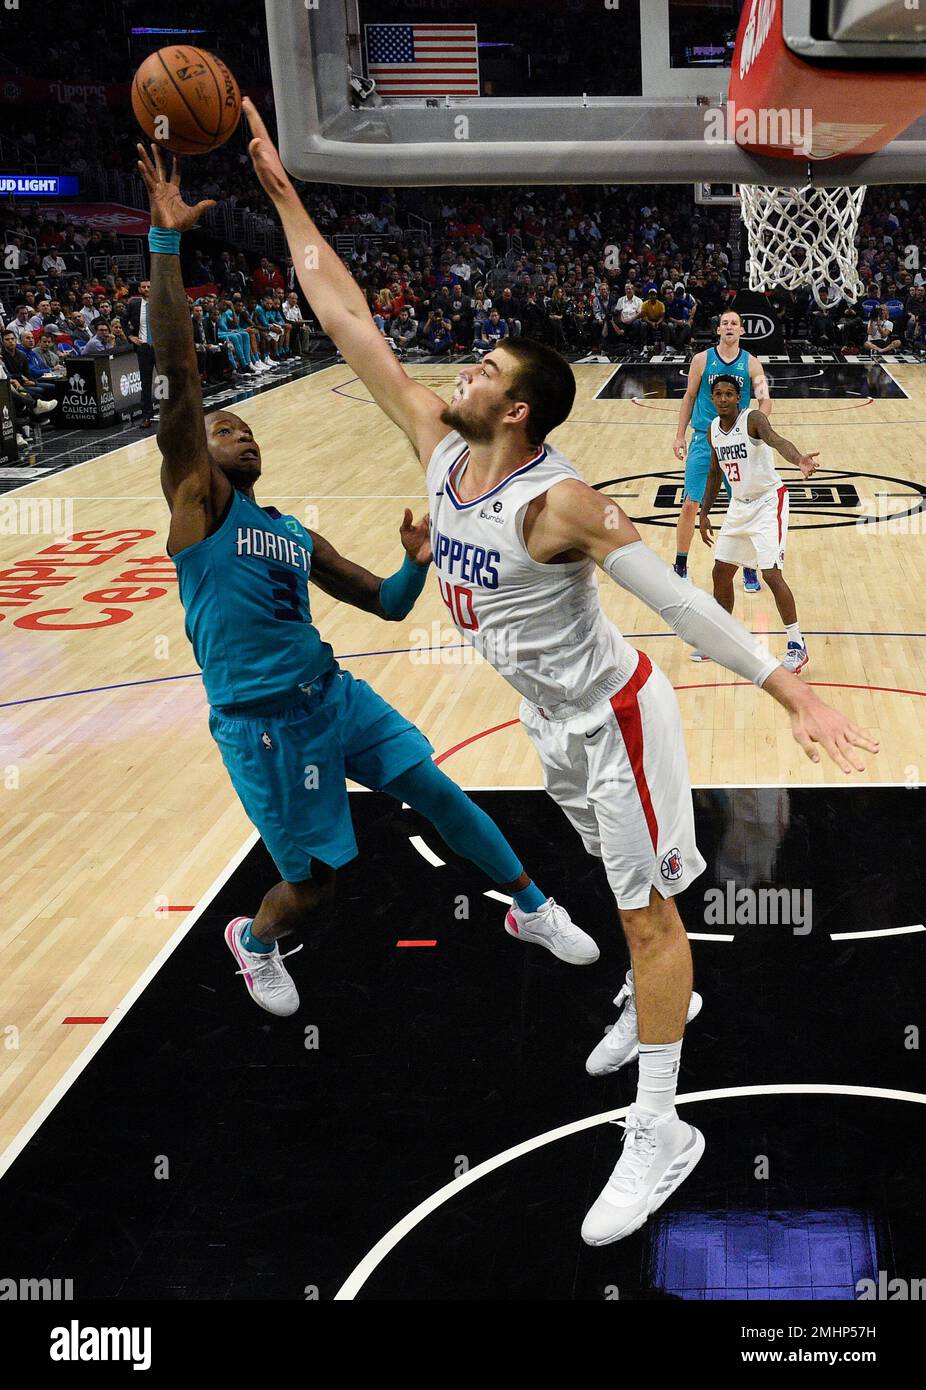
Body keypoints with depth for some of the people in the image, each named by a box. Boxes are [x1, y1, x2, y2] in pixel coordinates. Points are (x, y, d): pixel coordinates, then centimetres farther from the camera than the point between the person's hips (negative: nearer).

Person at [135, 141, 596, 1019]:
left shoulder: (297, 534, 16)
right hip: (260, 723, -6)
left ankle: (530, 910, 26)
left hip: (332, 693, 6)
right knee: (312, 887, 0)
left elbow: (387, 606, 19)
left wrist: (416, 565, -4)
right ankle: (252, 941, 35)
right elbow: (177, 371, -17)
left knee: (439, 793, 6)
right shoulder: (196, 500, -4)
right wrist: (165, 240, -24)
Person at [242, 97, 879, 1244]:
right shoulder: (439, 450, -8)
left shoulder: (557, 503, -29)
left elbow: (681, 601, -31)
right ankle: (656, 1002, 52)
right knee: (623, 881, 27)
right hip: (552, 721, 7)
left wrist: (792, 695, -34)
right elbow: (347, 319, -5)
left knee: (649, 912, 1)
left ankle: (660, 1135, 10)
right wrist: (278, 186, -6)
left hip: (611, 719, -7)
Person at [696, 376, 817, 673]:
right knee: (721, 572, 10)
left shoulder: (752, 418, -19)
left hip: (767, 501, -7)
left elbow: (775, 440, -41)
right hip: (739, 504, 7)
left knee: (772, 574, -15)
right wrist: (704, 513, 15)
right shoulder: (714, 429, 4)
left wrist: (798, 458, -61)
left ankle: (797, 646, -4)